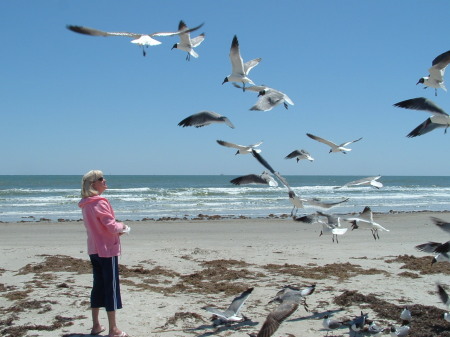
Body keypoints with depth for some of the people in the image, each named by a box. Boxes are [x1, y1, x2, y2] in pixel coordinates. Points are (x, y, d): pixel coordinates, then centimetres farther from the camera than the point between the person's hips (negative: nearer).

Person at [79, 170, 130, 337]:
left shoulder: (86, 204, 9)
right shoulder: (100, 202, -18)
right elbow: (111, 226, -20)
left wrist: (116, 229, 7)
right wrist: (122, 226, 0)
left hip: (94, 250, 8)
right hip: (107, 249, -8)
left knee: (98, 286, 15)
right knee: (111, 287, -1)